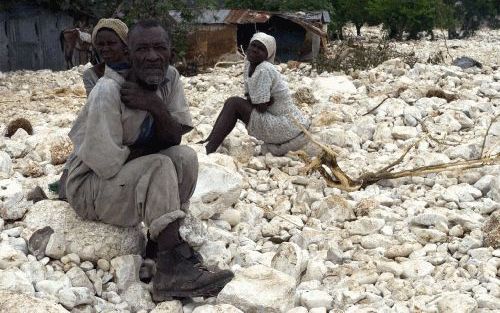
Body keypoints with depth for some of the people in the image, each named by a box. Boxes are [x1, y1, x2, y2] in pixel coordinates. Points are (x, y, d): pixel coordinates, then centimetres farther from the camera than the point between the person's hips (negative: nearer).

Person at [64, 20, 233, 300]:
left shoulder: (170, 77, -7)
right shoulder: (109, 91, -27)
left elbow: (175, 139, -10)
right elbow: (107, 163, -28)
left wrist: (156, 106, -28)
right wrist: (153, 146, -14)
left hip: (135, 176, 7)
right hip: (92, 185, -6)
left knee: (185, 156, -16)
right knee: (161, 167, -28)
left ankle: (170, 243, -10)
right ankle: (172, 268, -28)